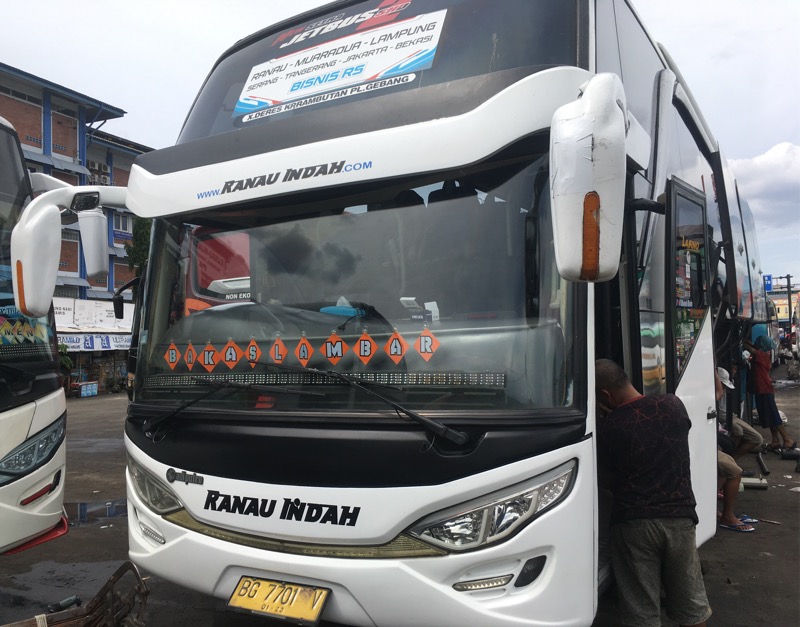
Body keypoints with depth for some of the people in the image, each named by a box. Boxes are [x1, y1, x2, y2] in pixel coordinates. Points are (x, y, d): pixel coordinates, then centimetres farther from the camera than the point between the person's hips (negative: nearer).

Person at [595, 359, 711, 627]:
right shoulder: (673, 405, -4)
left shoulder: (607, 426, -16)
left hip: (633, 522, -3)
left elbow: (608, 466, -1)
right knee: (691, 604, 20)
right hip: (679, 516, 4)